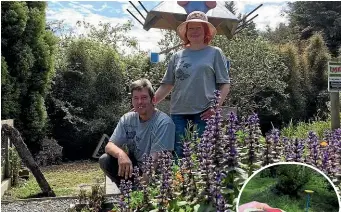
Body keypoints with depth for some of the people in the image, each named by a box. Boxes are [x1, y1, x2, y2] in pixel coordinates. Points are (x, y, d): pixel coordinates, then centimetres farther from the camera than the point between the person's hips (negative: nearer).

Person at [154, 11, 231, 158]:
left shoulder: (215, 53, 6)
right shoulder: (177, 56, 14)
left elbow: (225, 84, 2)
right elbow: (167, 85, 14)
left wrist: (216, 107, -12)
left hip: (204, 113, -3)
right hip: (178, 113, 3)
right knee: (179, 154, 4)